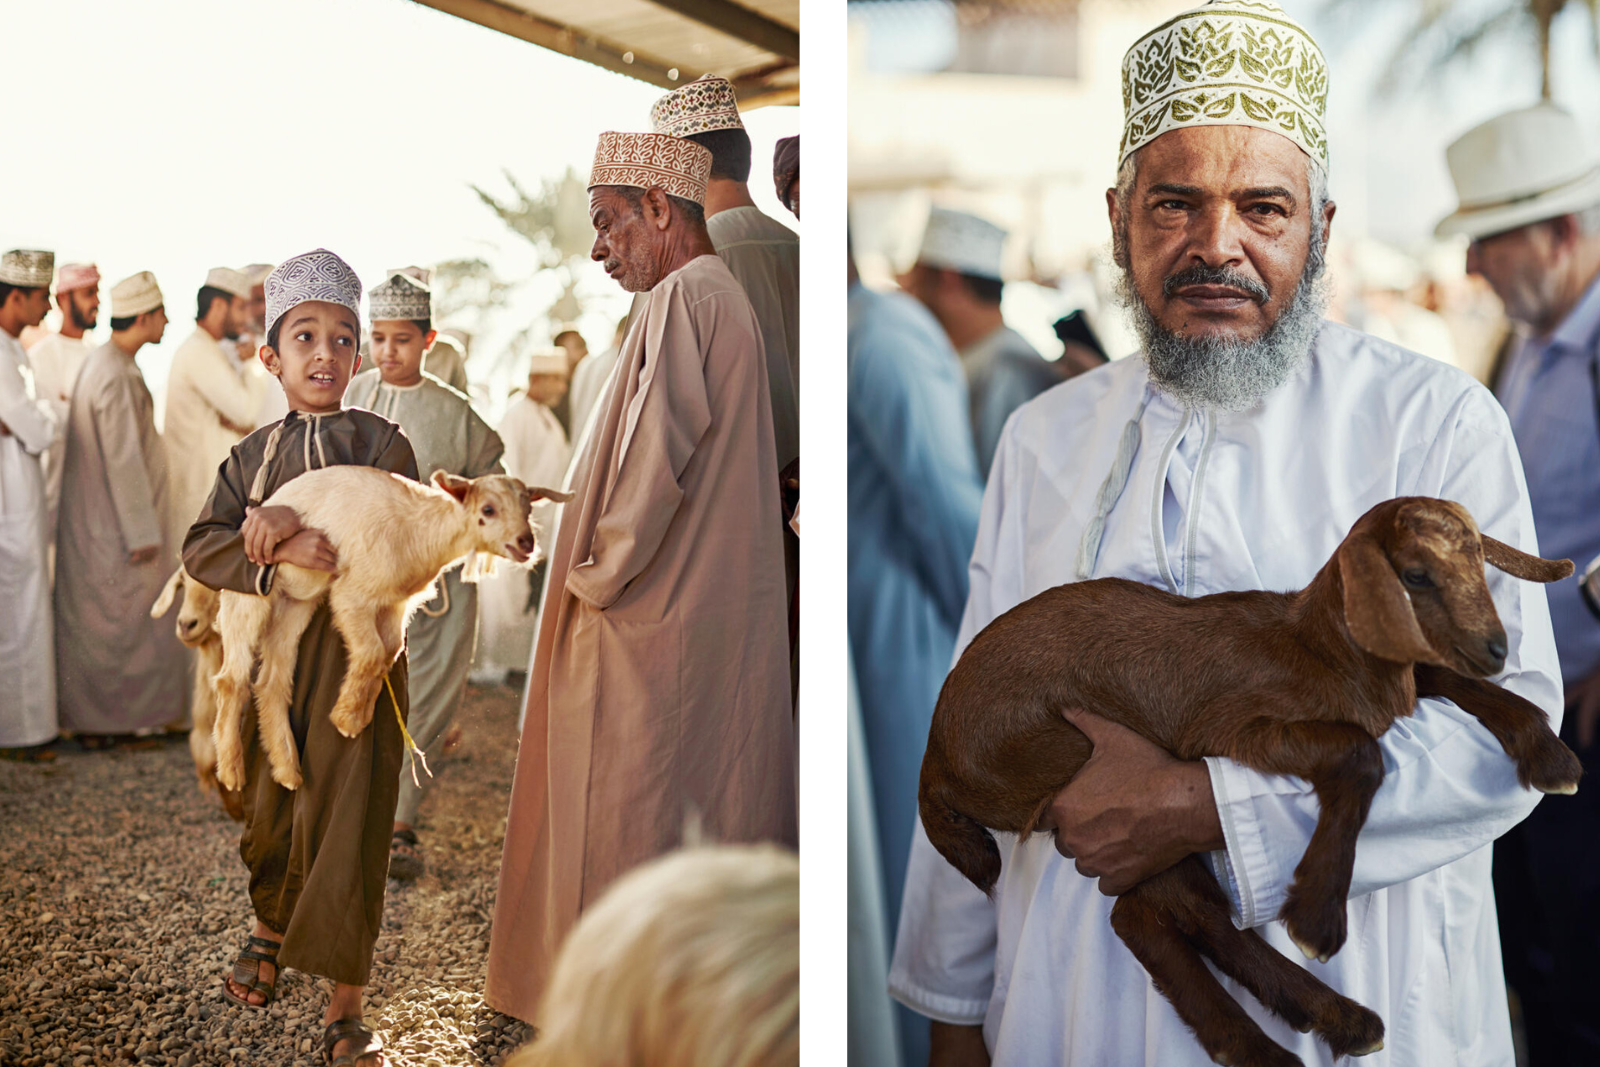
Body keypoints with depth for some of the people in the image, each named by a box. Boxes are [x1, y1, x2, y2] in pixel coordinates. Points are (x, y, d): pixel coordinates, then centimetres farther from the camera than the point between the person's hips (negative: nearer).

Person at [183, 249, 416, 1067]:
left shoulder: (381, 442, 0)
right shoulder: (250, 457, 8)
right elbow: (202, 548, -6)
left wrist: (294, 523, -19)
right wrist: (281, 553, -25)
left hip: (357, 655, -3)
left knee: (347, 821, -5)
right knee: (269, 809, 17)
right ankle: (270, 927, 47)